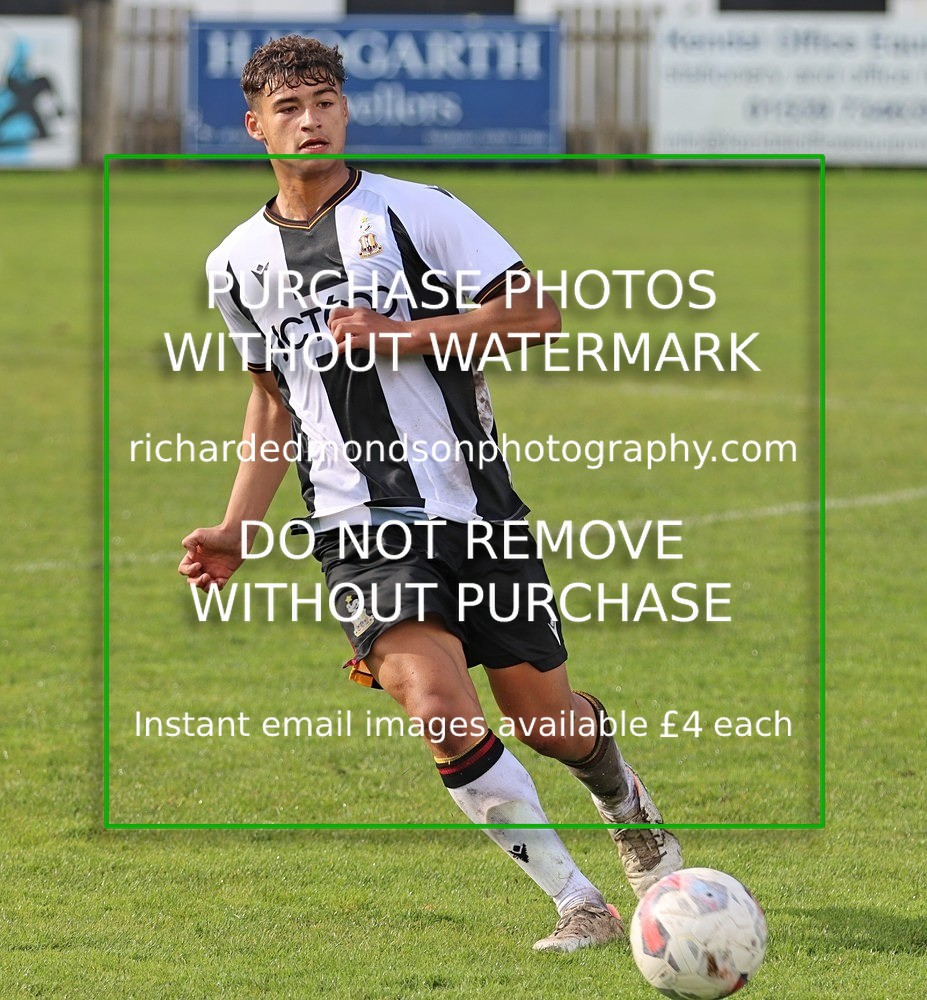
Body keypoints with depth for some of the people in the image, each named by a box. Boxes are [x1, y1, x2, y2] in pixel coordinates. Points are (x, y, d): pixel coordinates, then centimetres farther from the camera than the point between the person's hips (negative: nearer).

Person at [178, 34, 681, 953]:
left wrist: (399, 335, -16)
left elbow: (538, 314, -8)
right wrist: (236, 529, 14)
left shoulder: (414, 212, -4)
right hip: (361, 529, 1)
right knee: (438, 706, -23)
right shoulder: (238, 265, 9)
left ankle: (631, 810, 42)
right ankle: (577, 902, -12)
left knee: (544, 720, 5)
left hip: (473, 508, -1)